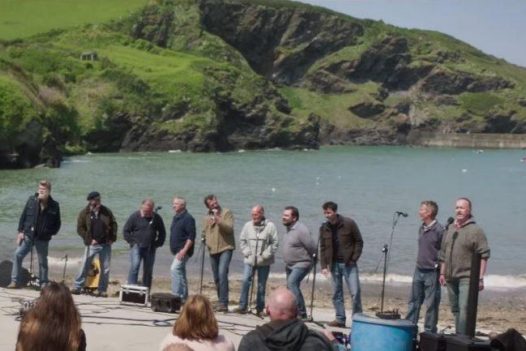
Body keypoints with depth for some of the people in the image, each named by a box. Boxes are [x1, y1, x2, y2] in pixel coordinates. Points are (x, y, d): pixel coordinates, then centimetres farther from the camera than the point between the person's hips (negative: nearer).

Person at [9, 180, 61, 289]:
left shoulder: (54, 206, -4)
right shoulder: (31, 200, -1)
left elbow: (57, 224, 4)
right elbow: (23, 216, 3)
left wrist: (50, 233, -7)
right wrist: (20, 231, -2)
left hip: (43, 239, -1)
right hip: (28, 235, 1)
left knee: (43, 261, 8)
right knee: (18, 254, -8)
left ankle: (43, 283, 20)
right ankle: (15, 281, -1)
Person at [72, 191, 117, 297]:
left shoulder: (106, 211, 4)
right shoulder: (84, 213, -2)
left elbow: (113, 224, 12)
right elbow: (80, 228, -1)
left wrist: (113, 238, 2)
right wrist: (89, 239, -8)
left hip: (106, 244, 2)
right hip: (92, 244, -2)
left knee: (105, 268, 4)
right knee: (85, 266, -1)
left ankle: (102, 290, 12)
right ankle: (78, 287, 8)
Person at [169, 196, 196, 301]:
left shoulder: (188, 218, -12)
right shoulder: (176, 218, 16)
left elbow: (191, 237, -19)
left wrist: (184, 250, -25)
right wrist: (173, 249, 18)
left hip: (183, 251, -10)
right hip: (177, 251, 10)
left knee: (175, 269, -20)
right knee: (181, 273, 12)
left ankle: (176, 295, -21)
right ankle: (184, 298, 18)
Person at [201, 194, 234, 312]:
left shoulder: (226, 213, -1)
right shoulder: (207, 218, 16)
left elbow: (230, 228, -13)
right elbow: (204, 232, 27)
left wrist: (219, 221, -27)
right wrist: (206, 240, 7)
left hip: (225, 248, -6)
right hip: (212, 250, 6)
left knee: (222, 274, -22)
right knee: (216, 278, 11)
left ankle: (223, 302, -22)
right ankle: (221, 302, 22)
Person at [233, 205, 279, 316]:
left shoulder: (270, 226, -4)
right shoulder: (247, 225, 7)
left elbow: (275, 243, -5)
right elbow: (242, 240, 12)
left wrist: (266, 255, -12)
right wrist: (246, 252, -1)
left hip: (264, 262, -2)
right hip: (250, 260, 2)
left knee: (261, 285, 4)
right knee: (245, 281, -10)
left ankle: (260, 309, 13)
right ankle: (243, 306, -3)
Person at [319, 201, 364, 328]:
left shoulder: (349, 223, -8)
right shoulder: (324, 228, 3)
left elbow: (359, 242, -2)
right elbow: (323, 248, 7)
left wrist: (354, 259, -9)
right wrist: (323, 266, 0)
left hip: (349, 264, -4)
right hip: (334, 264, 4)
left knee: (355, 292, -6)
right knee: (336, 294, 6)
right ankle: (340, 319, 14)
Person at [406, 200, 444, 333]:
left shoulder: (439, 230, -15)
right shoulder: (422, 228, 10)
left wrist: (438, 266, -13)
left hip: (431, 272, -8)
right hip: (419, 271, 8)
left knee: (431, 305, 1)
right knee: (414, 301, 12)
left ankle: (429, 332, 9)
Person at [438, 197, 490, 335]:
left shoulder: (475, 230, -7)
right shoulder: (450, 229, 14)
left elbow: (483, 255, -11)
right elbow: (443, 254, 20)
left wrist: (480, 277, -16)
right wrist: (442, 273, 16)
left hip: (467, 278, -7)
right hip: (451, 277, 7)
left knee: (464, 309, -14)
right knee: (455, 310, 13)